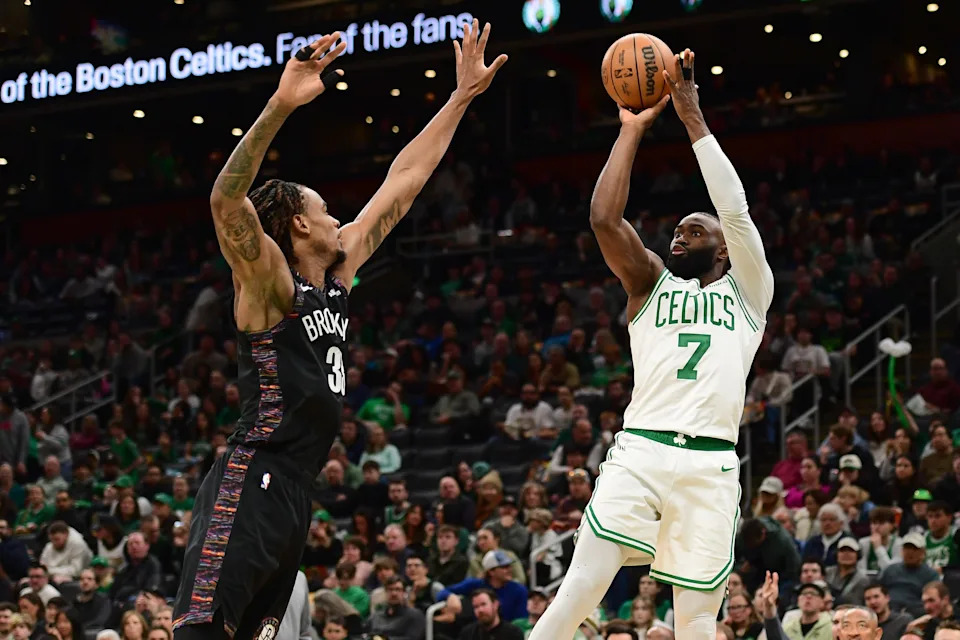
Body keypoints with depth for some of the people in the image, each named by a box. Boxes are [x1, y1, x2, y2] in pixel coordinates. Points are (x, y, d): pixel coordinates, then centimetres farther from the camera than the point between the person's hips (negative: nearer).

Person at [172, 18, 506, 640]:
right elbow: (227, 201, -27)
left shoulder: (338, 273, 15)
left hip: (295, 495, 9)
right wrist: (280, 106, -39)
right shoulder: (268, 282, -8)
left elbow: (400, 186, 20)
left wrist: (462, 98, 21)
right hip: (250, 487, -9)